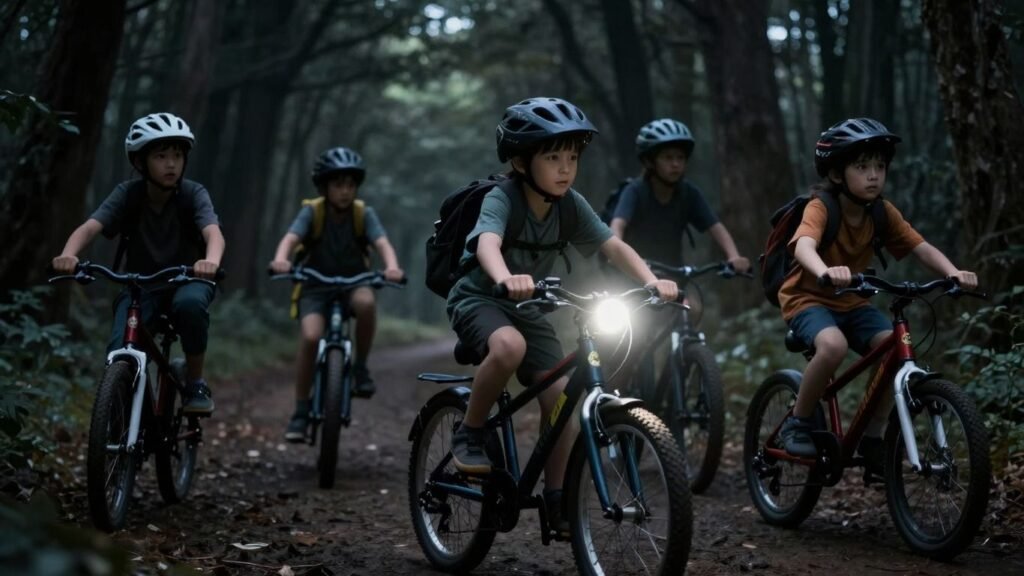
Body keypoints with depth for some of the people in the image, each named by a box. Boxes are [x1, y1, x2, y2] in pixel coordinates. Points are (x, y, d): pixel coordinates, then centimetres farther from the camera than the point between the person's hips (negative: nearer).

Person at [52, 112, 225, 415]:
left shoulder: (193, 194, -16)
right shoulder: (128, 194, -14)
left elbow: (213, 232, -33)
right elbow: (89, 227, -27)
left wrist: (211, 261, -58)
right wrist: (68, 255, -49)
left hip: (186, 279, -1)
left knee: (190, 303, -37)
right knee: (119, 353, -26)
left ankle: (195, 383, -15)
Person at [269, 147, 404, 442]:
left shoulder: (364, 214, -9)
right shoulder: (312, 212, -12)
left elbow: (382, 243, -23)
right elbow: (290, 238, -27)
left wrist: (392, 267, -46)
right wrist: (280, 260, -50)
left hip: (354, 283, 1)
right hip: (316, 286, -1)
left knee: (366, 301, -35)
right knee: (310, 337, -26)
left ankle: (361, 366, -11)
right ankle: (301, 410, -10)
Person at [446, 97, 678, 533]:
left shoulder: (571, 205, -10)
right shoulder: (501, 200, -24)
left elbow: (614, 246, -18)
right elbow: (487, 242, -44)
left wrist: (652, 281, -37)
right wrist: (506, 279, -66)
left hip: (528, 308, 5)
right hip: (478, 298, -5)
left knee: (560, 396, -10)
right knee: (509, 346, -38)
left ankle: (556, 497, 6)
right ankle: (470, 435, -15)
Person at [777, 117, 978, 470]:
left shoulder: (883, 213, -6)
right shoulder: (820, 208, -22)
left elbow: (922, 248, -13)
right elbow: (803, 245, -42)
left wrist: (953, 273, -33)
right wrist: (826, 272, -64)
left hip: (850, 303, 5)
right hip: (808, 298, -5)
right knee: (833, 345, -35)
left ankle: (872, 439, -1)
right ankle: (798, 423, -13)